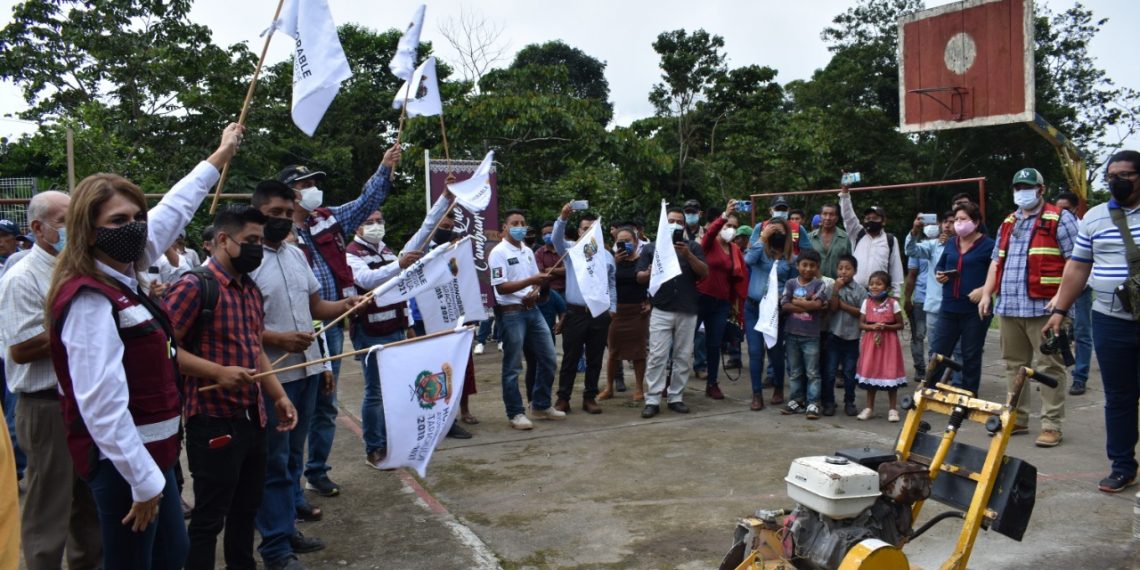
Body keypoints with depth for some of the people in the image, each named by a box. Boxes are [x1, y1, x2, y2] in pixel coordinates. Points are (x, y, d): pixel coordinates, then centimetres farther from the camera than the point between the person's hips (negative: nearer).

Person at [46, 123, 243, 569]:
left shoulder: (120, 276, 6)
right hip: (125, 463, -9)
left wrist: (220, 156, 28)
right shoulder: (90, 300, -22)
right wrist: (143, 481, -24)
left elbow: (172, 211, 18)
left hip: (149, 451, 9)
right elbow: (102, 405, -28)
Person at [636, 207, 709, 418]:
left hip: (687, 311, 2)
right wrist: (650, 273, -19)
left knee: (684, 357, 5)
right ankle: (652, 400, -3)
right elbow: (639, 277, 4)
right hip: (661, 311, -1)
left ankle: (676, 397, 15)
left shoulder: (693, 246, 9)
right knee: (657, 356, -6)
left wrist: (688, 255, -16)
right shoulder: (651, 248, 8)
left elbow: (704, 273, -2)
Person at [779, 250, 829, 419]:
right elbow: (784, 305, -7)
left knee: (812, 372, 1)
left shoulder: (819, 284, -2)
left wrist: (796, 301, -9)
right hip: (792, 334, 3)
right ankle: (796, 401, 21)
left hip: (811, 336, -3)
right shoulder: (791, 283, 4)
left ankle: (813, 403, 5)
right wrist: (807, 304, -13)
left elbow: (817, 304, -17)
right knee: (795, 372, 12)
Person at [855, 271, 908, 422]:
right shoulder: (866, 302, 1)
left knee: (891, 374, 2)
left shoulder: (893, 303, -7)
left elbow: (900, 324, -4)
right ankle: (869, 408, 20)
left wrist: (886, 327, -19)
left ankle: (893, 409, 14)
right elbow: (861, 324, 1)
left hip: (889, 343, -2)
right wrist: (872, 326, -17)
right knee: (870, 373, 8)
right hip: (871, 343, 2)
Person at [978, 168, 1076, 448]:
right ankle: (1017, 419, 21)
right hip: (1008, 307, 7)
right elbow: (997, 261, 22)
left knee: (1049, 367, -3)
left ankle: (1051, 425, 1)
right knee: (1014, 365, 12)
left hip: (1043, 307, -7)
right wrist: (986, 293, 12)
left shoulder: (1059, 219, -1)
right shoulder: (1008, 223, 20)